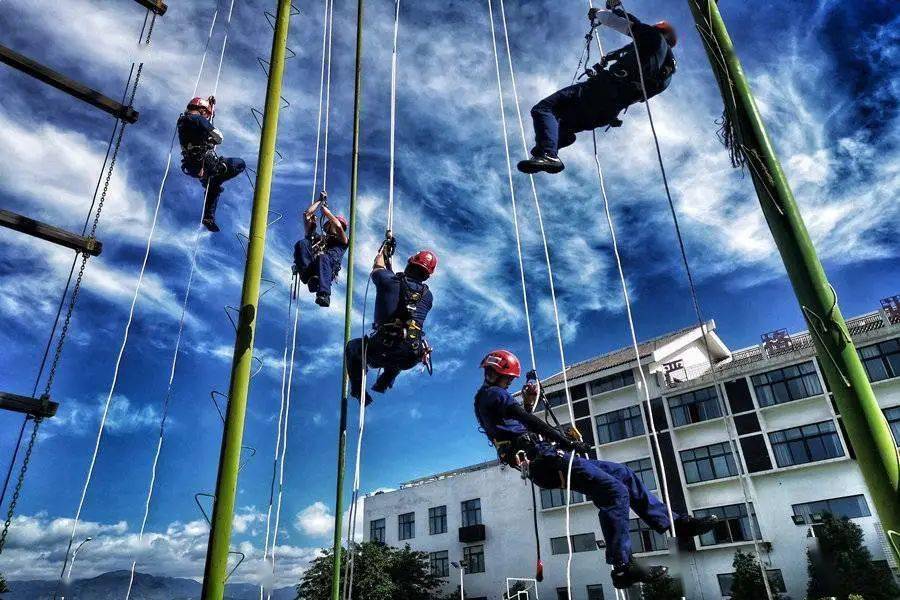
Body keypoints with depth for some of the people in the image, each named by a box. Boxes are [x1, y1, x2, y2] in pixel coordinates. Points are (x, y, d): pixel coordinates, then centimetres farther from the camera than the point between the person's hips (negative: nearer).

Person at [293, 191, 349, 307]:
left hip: (328, 267, -3)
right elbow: (306, 215, 36)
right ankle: (310, 276, -42)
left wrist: (326, 210, 20)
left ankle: (324, 294, -56)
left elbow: (338, 226, 9)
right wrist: (320, 200, 40)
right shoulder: (316, 237, 39)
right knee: (302, 244, -23)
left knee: (323, 258, -39)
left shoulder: (341, 241, 29)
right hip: (309, 267, 3)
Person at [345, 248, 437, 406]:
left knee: (352, 346, 31)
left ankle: (358, 390, 21)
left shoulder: (388, 281, -2)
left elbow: (378, 266, 21)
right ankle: (384, 383, 36)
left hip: (380, 353, -3)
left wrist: (382, 251, 42)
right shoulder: (428, 296, 6)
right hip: (410, 359, 3)